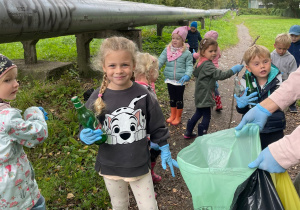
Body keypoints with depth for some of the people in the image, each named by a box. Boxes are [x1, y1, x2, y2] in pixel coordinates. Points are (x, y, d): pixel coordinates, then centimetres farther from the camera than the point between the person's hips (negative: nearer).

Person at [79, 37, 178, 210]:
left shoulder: (143, 94, -13)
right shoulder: (98, 98, -14)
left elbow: (157, 126, -2)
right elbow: (86, 128, -4)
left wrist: (165, 152, 4)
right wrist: (85, 136, -25)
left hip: (139, 165, -1)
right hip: (110, 167, 1)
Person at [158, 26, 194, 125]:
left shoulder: (186, 53, -8)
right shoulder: (167, 50, -2)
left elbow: (189, 66, -9)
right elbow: (160, 61, -5)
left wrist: (187, 75, -27)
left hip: (180, 81, -3)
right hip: (170, 79, 3)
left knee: (179, 99, 10)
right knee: (172, 98, 18)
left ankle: (178, 117, 27)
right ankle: (172, 115, 36)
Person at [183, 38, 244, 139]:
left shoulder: (202, 63, 9)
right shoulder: (207, 65, -23)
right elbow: (220, 75, -31)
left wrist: (213, 84, 19)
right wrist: (234, 70, -31)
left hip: (201, 95, 11)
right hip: (205, 96, -11)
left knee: (198, 113, 23)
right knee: (206, 116, -1)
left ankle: (188, 133, 33)